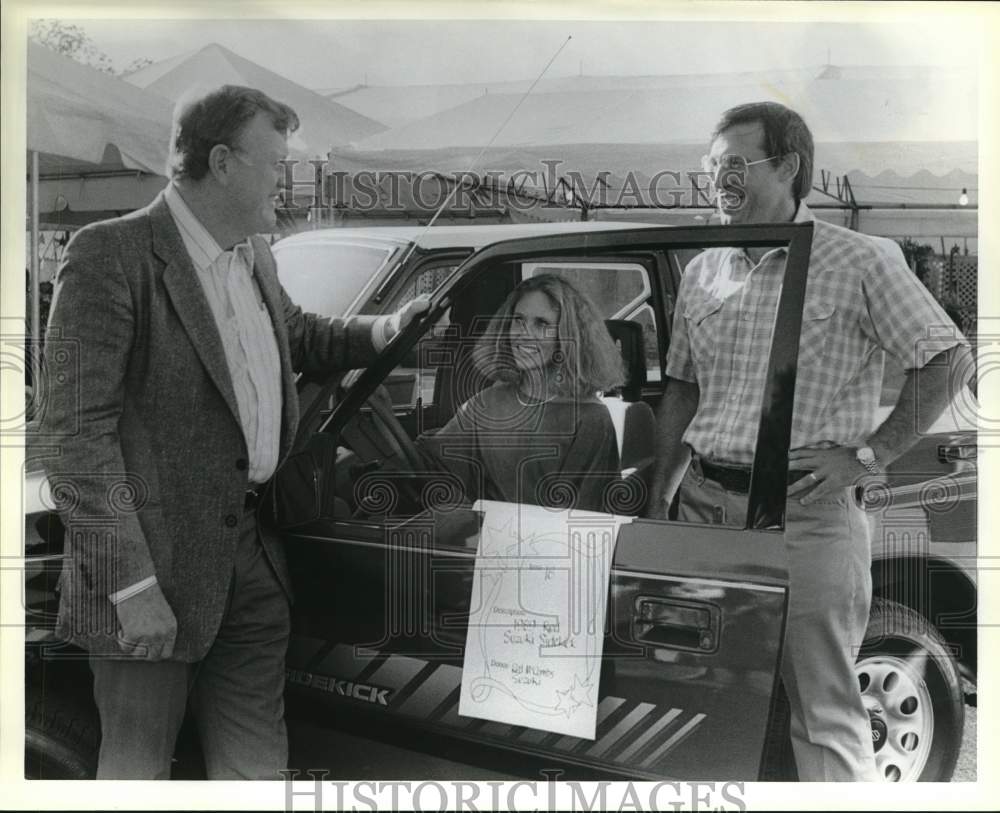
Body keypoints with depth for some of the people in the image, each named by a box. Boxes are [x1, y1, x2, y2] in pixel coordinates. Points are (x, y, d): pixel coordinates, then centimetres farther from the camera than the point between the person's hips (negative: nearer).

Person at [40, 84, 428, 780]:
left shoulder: (255, 258, 12)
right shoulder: (112, 253, -13)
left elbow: (299, 336, 33)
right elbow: (76, 430, -17)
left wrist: (381, 332, 14)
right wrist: (132, 584, -21)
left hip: (253, 556, 7)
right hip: (157, 565, -7)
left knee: (257, 766, 15)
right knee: (138, 767, 7)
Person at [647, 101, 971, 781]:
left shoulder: (859, 261, -3)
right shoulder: (702, 272, 13)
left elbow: (947, 357, -1)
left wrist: (870, 455, -8)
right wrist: (659, 501, 13)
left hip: (807, 514, -5)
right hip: (704, 507, 6)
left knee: (825, 715, -1)